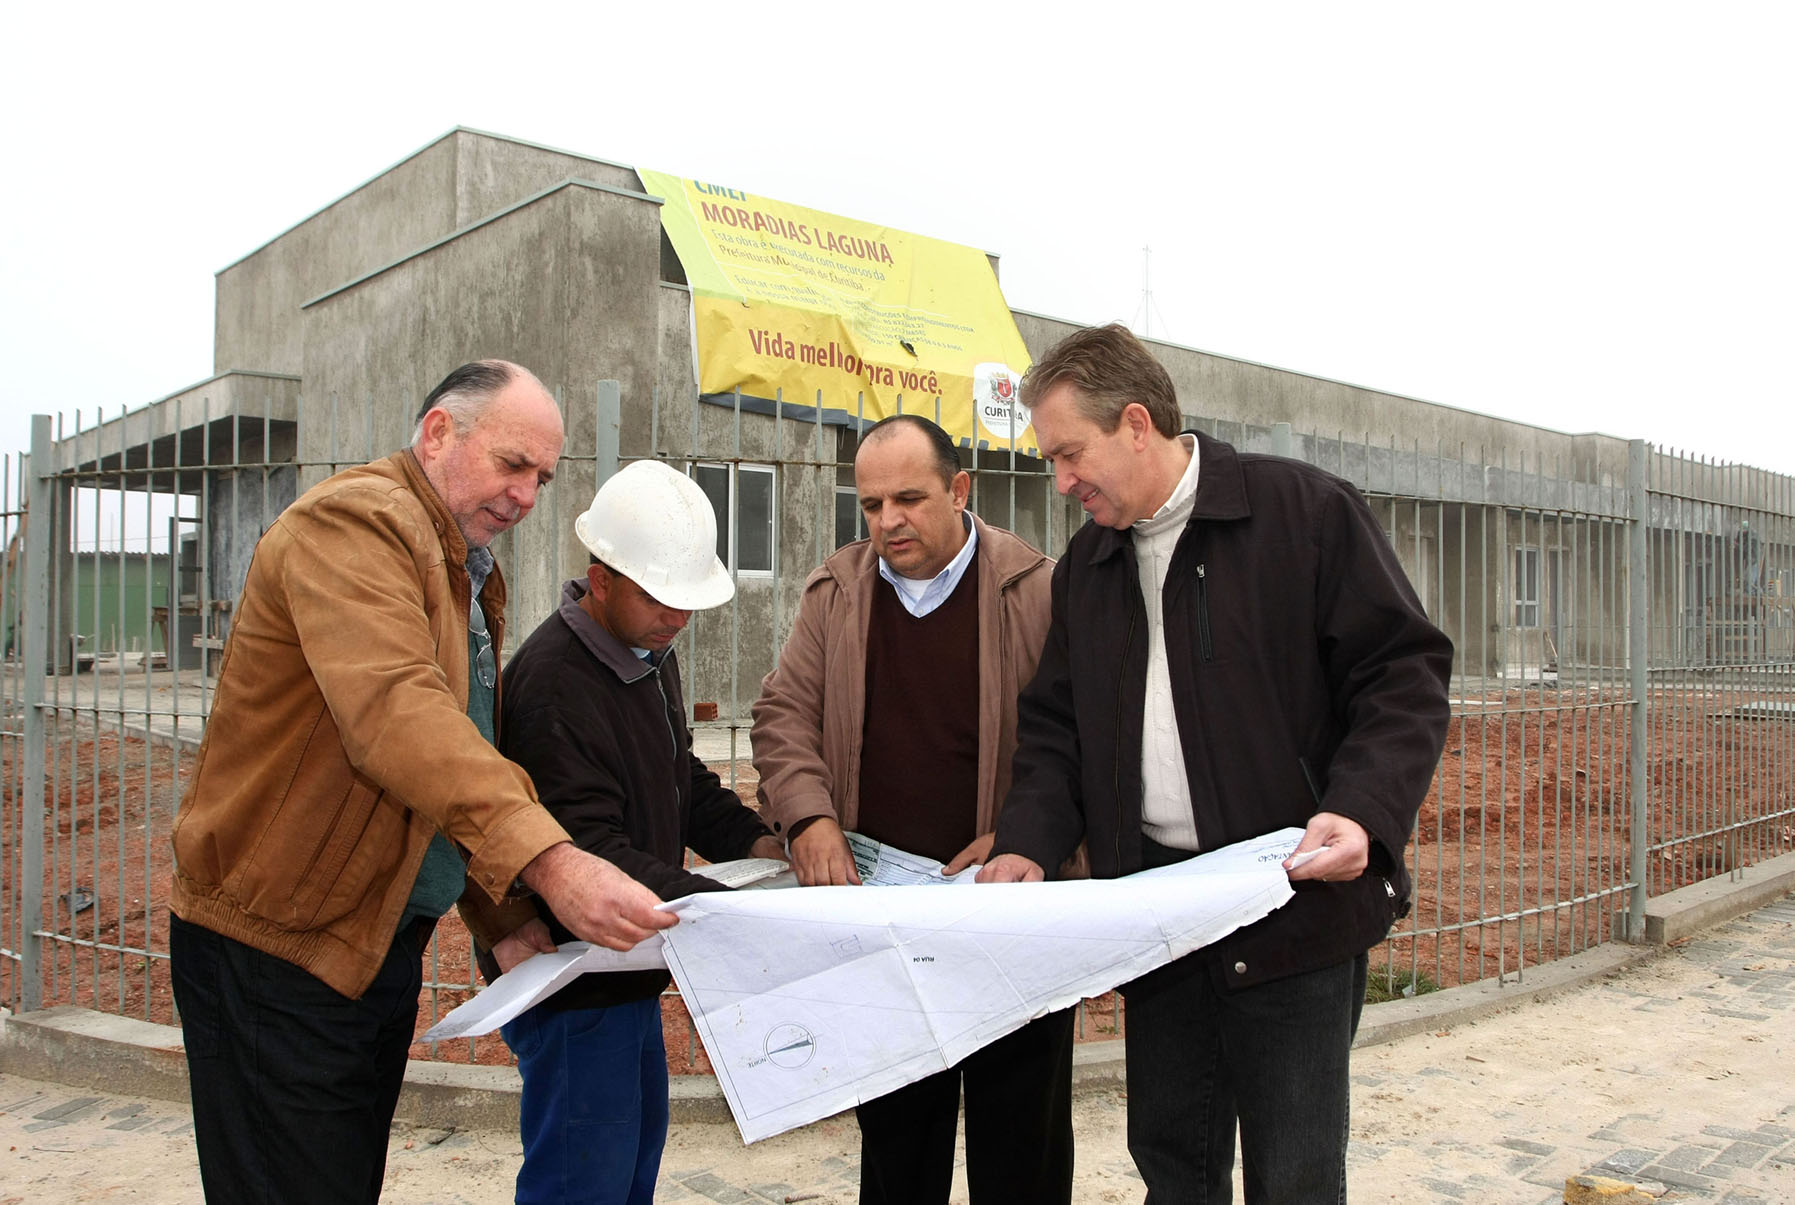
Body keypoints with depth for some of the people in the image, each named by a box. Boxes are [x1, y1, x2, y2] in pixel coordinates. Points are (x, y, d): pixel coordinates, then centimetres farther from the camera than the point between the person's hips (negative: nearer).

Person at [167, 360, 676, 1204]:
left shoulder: (469, 570, 13)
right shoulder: (353, 521, -17)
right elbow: (393, 709, -35)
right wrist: (546, 859, -45)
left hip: (386, 940, 9)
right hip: (279, 945, -9)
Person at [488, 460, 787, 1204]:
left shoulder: (651, 653, 6)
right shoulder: (552, 683, -26)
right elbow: (592, 856, -29)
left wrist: (758, 841, 1)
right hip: (575, 983, -10)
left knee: (640, 1139, 24)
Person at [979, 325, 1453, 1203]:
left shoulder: (1307, 512, -6)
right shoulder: (1086, 564, 12)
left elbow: (1404, 673, -7)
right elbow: (1055, 728, 13)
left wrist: (1365, 812, -22)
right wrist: (1028, 844, -4)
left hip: (1293, 903, -5)